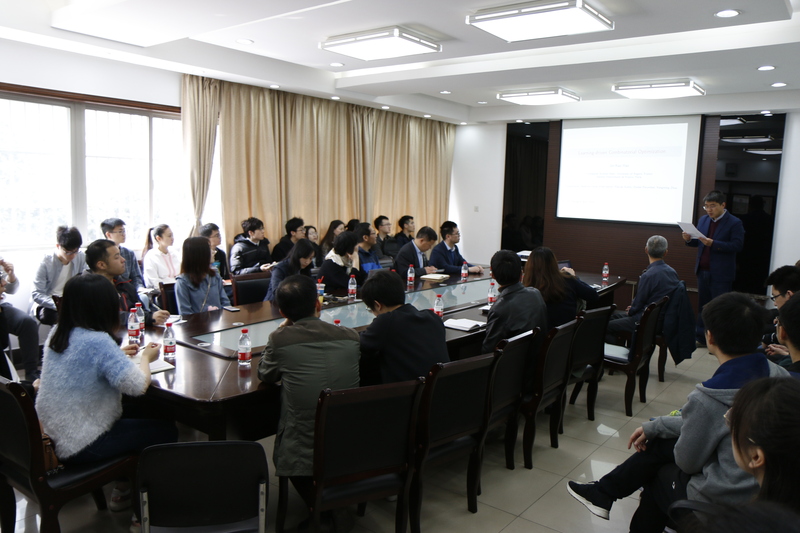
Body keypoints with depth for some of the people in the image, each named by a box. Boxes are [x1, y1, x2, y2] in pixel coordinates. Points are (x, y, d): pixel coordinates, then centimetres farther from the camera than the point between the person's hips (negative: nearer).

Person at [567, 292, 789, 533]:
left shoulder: (706, 398, -29)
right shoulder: (777, 374, -6)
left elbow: (687, 461, -14)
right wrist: (653, 427, 11)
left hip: (720, 503, -6)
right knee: (660, 442, 17)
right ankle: (604, 492, 30)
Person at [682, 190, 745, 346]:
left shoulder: (734, 223, -9)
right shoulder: (703, 220, 10)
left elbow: (737, 246, -17)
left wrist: (713, 244, -26)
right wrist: (689, 239, -8)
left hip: (720, 274, -6)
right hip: (703, 270, 6)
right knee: (703, 305, 13)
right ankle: (701, 337, 21)